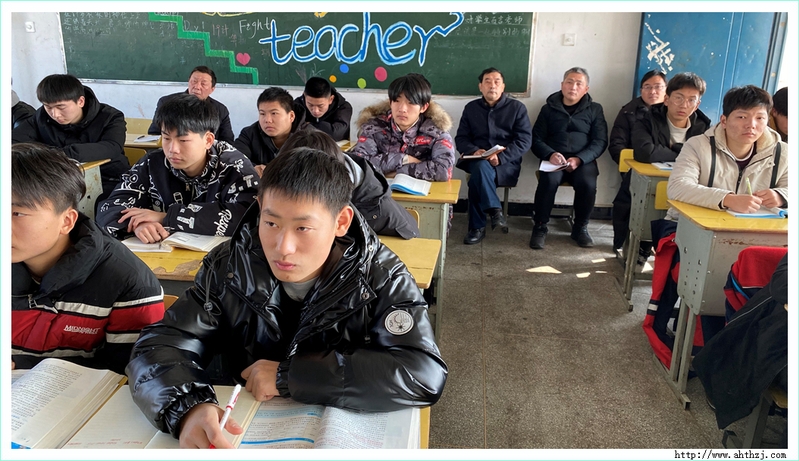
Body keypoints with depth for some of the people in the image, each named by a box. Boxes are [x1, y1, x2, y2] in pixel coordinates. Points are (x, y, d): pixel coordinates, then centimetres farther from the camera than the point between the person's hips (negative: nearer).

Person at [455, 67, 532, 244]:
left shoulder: (517, 107, 5)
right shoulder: (471, 108, 14)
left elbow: (524, 141, -3)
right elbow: (460, 139, 10)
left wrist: (500, 157, -20)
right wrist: (474, 151, -15)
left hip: (506, 163, -2)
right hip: (477, 161, 2)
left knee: (477, 178, -33)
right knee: (481, 167, -36)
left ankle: (477, 227, -20)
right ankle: (495, 212, -26)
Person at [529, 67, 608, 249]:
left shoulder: (595, 109, 13)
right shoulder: (549, 108, 13)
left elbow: (600, 141, 3)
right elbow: (536, 139, 7)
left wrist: (579, 159, -16)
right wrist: (550, 154, -16)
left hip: (584, 160, 1)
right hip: (555, 159, 0)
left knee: (588, 184, -30)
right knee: (549, 180, -33)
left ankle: (580, 227, -6)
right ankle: (540, 226, -16)